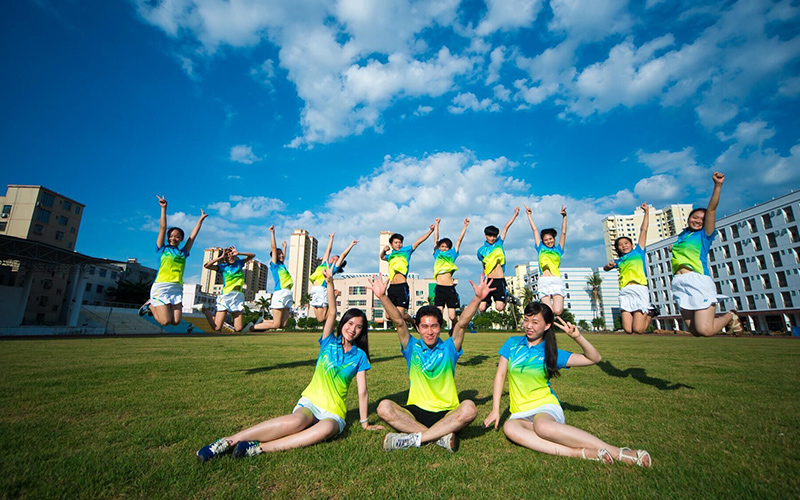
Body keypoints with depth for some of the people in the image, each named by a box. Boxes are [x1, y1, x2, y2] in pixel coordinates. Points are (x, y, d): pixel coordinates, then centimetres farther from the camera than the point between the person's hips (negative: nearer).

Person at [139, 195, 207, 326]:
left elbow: (193, 235, 22)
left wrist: (201, 219, 27)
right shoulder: (162, 249, 10)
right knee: (165, 321, -11)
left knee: (176, 322, -5)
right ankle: (150, 305, 20)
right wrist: (164, 208, 3)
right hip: (161, 287, -4)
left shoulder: (183, 252, 17)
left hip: (177, 288, 4)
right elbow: (162, 227, 6)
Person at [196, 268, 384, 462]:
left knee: (326, 428, -38)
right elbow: (332, 313, -11)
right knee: (297, 421, -37)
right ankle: (231, 440, -31)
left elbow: (362, 391, 4)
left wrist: (365, 422, 2)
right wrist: (330, 283, -21)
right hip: (310, 402, 0)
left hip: (334, 413, 1)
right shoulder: (329, 343, 4)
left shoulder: (359, 356, 4)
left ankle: (260, 448, -35)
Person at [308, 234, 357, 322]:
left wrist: (351, 245, 15)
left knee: (321, 318, -7)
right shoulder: (324, 264, 24)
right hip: (314, 290, 7)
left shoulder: (334, 268, 8)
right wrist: (331, 238, 41)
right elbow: (328, 250, 32)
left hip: (322, 289, -7)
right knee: (318, 317, 5)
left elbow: (343, 254, 8)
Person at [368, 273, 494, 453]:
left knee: (468, 408, -31)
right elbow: (399, 322, -9)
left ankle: (414, 437, -24)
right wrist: (382, 296, -22)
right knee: (384, 407, -26)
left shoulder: (449, 348, 4)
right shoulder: (412, 348, 5)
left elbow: (462, 323, -11)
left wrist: (477, 298, -26)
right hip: (415, 411, 1)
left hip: (446, 414, 0)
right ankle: (441, 436, -25)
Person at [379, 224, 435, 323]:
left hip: (402, 286, -5)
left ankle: (415, 322, 19)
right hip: (392, 287, 5)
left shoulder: (406, 250, 7)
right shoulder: (390, 256, 19)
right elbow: (382, 257, 41)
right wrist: (384, 250, 20)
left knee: (400, 314, -10)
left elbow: (419, 241, 2)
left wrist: (430, 230, -4)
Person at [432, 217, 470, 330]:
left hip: (450, 288, 0)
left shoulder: (452, 255, 14)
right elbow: (436, 239, 16)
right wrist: (436, 224, 17)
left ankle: (453, 330, 30)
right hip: (439, 288, 0)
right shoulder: (437, 255, 14)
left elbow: (459, 239, 16)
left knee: (452, 317, 2)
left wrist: (465, 226, 19)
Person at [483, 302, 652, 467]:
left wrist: (577, 337, -16)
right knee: (510, 428, -36)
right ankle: (581, 452, -35)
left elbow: (594, 358, 2)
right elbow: (500, 374, 5)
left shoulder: (550, 353, 1)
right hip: (520, 413, 2)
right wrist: (495, 409, -2)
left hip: (546, 406, -2)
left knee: (542, 426, -40)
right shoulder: (513, 343, 5)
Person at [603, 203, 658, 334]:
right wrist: (609, 265, 6)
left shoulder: (638, 252, 17)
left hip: (639, 289, -3)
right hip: (624, 292, 3)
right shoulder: (619, 261, 23)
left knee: (638, 330, -10)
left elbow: (643, 230, 17)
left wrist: (646, 212, 17)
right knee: (628, 330, -7)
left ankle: (650, 312, 20)